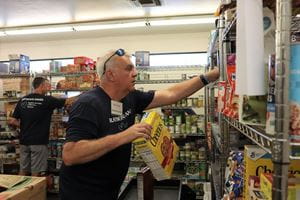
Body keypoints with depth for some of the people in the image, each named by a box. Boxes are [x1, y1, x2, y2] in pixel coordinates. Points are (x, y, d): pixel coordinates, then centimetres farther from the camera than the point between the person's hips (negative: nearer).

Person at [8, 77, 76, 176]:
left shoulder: (22, 100, 4)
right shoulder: (47, 100, -10)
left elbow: (12, 121, 3)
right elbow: (69, 101, -3)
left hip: (24, 141, 6)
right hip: (39, 142, -5)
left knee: (23, 171, 15)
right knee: (36, 173, 4)